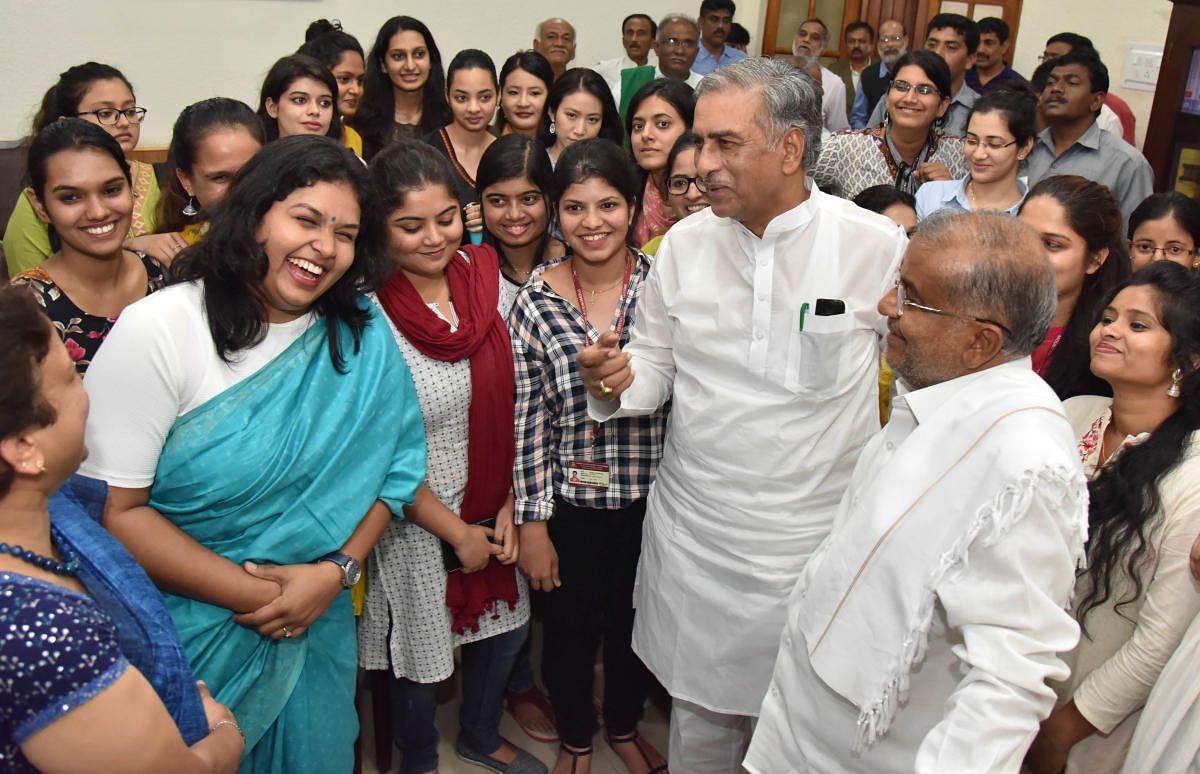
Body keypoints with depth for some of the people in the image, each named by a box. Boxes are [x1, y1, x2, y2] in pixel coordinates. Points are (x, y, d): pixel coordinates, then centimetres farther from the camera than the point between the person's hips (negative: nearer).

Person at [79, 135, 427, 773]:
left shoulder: (361, 336, -5)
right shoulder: (157, 330, -16)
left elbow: (392, 463, 0)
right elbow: (113, 508, -18)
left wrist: (336, 570, -15)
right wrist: (256, 595, -19)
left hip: (316, 627, 4)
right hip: (187, 636, -3)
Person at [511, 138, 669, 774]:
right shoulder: (536, 300, -9)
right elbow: (525, 422, -8)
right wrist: (532, 523, -7)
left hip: (651, 499, 1)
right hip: (569, 503, -1)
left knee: (636, 624, 21)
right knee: (569, 629, 17)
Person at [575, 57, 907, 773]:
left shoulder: (879, 248, -12)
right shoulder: (684, 243, -2)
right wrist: (617, 382, -15)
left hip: (817, 539, -2)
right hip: (692, 532, 3)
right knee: (698, 716, 18)